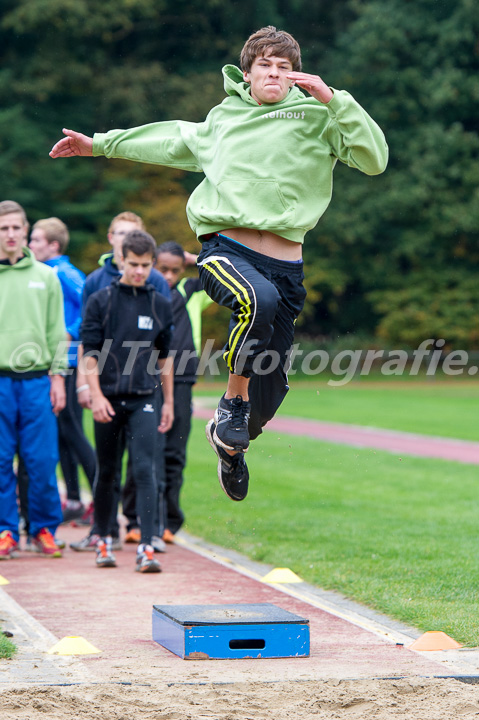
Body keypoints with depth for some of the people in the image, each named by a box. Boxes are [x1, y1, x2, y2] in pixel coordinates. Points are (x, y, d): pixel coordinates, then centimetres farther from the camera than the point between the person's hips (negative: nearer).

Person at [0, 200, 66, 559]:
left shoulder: (46, 277, 10)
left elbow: (57, 331, 12)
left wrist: (57, 375, 5)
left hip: (37, 378, 1)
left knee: (42, 460, -1)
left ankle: (45, 528, 12)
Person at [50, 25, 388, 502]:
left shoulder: (317, 118, 5)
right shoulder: (224, 116, 15)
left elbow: (374, 159, -8)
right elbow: (173, 141, 32)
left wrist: (334, 100, -16)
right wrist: (100, 144, 38)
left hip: (285, 263, 1)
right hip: (224, 246, 0)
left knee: (271, 388, 3)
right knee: (260, 298, -37)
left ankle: (231, 446, 37)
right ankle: (233, 401, -16)